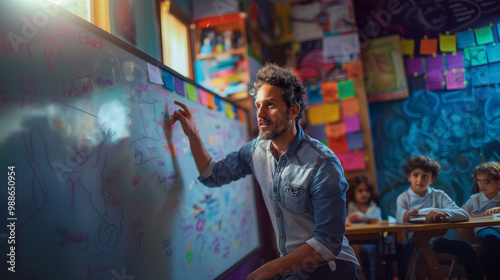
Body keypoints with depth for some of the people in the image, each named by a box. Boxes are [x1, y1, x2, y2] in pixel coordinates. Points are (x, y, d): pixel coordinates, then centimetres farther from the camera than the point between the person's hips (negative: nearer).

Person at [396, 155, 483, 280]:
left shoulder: (439, 195, 7)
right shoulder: (404, 198, 2)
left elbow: (464, 214, -10)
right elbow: (400, 218, -20)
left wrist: (443, 213, -31)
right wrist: (428, 212, -33)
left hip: (436, 240, 3)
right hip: (415, 243, -2)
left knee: (465, 247, -19)